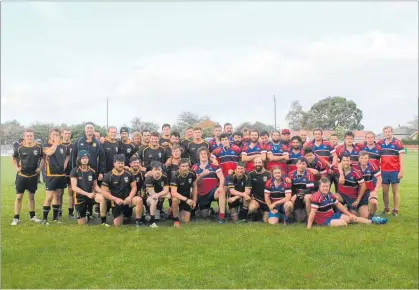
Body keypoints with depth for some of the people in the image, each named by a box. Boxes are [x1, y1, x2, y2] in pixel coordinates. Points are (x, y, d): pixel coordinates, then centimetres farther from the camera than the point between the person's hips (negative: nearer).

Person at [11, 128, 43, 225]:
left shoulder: (38, 147, -5)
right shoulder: (19, 147, -7)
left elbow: (42, 158, 11)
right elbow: (13, 158, 9)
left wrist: (40, 168, 1)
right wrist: (16, 167, -2)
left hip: (33, 175, 2)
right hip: (21, 175, -2)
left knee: (32, 196, 13)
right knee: (19, 196, -1)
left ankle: (32, 216, 25)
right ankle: (16, 218, 7)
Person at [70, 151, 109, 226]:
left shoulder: (92, 171, 0)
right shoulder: (75, 171, -10)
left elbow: (95, 186, 6)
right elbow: (74, 187, -16)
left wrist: (103, 192, -15)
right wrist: (87, 194, -26)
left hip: (90, 194, 1)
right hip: (80, 197, -1)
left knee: (102, 198, -34)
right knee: (81, 223, 2)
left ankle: (103, 221, -21)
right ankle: (85, 213, 39)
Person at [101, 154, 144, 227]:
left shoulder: (128, 174, -2)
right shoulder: (108, 176, -7)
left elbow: (134, 187, 1)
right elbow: (104, 192, -9)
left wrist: (130, 197, -17)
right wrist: (116, 199, -19)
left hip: (127, 199, 1)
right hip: (116, 202, 0)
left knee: (139, 200, -33)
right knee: (117, 225, -1)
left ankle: (137, 222, -18)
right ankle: (122, 215, 35)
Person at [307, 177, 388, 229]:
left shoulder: (330, 195, 3)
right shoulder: (316, 197, -23)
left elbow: (339, 205, 14)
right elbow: (312, 212, -27)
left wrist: (350, 214, 15)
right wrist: (309, 226, -31)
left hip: (332, 215, 8)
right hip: (323, 219, -8)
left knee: (352, 218, 5)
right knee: (342, 222, -31)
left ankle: (372, 221, 14)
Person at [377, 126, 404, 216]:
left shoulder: (397, 143, -6)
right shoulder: (380, 143, 6)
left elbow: (401, 157, -6)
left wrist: (401, 171, -10)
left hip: (395, 171, -4)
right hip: (384, 171, 4)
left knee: (395, 191, 5)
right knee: (385, 191, 8)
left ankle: (396, 210, 9)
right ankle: (386, 209, 19)